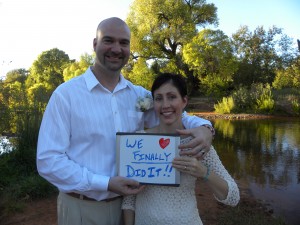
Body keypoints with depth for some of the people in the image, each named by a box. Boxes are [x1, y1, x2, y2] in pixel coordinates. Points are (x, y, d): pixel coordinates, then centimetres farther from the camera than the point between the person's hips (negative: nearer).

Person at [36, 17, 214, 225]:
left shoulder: (139, 95, 0)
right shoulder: (66, 94, -12)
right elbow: (48, 160, -14)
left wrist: (202, 127, -14)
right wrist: (105, 184, -22)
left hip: (128, 204, 4)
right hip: (82, 208, -3)